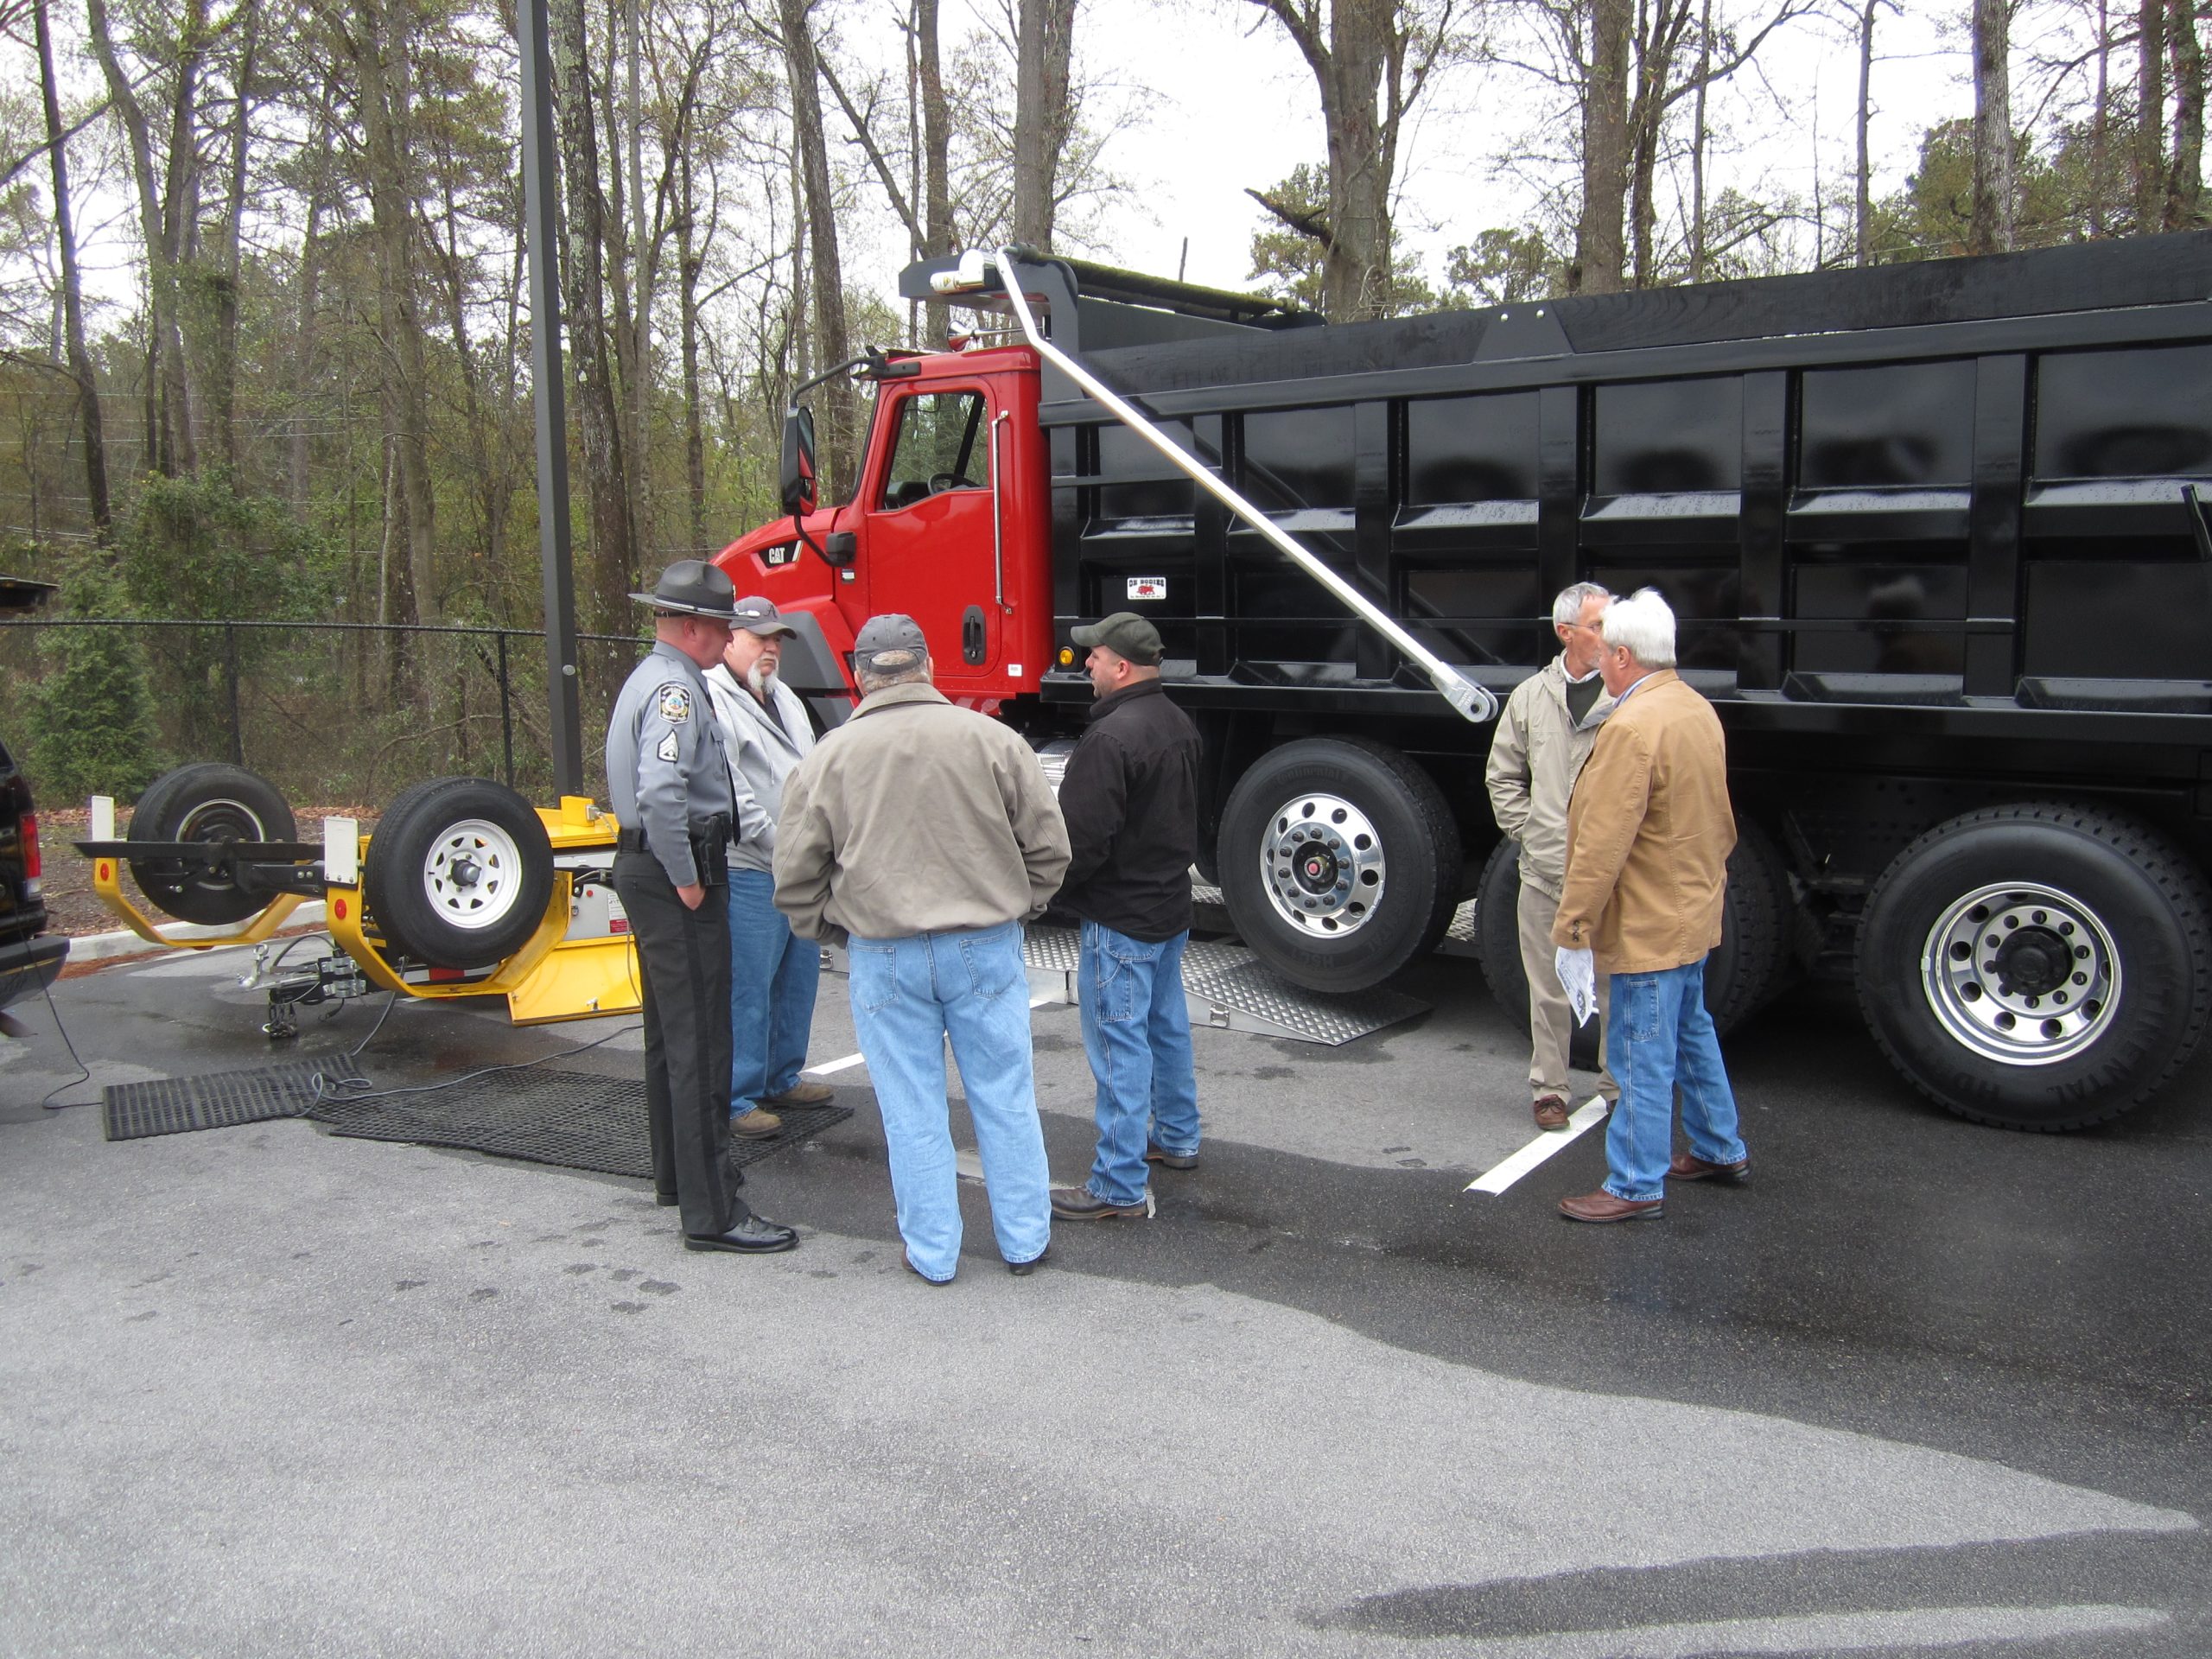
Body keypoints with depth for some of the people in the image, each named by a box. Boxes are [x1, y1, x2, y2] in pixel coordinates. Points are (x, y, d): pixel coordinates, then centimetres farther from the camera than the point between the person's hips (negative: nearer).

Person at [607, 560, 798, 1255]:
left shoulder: (649, 678, 16)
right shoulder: (675, 689, -18)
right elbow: (661, 792, -31)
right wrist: (686, 880, -22)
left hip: (645, 866, 11)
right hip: (672, 873, -11)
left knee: (670, 1034, 20)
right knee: (700, 1044, -8)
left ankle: (676, 1175, 33)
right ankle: (711, 1212, -5)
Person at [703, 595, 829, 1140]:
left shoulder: (784, 697, 19)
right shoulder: (713, 699, -12)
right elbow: (727, 792, -19)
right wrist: (777, 842, -17)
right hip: (750, 873, -10)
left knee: (799, 978, 17)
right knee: (747, 988, -5)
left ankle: (783, 1078, 31)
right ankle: (737, 1099, 4)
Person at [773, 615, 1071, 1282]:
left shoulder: (829, 757, -3)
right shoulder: (990, 738, -3)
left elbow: (796, 876, 2)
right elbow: (1048, 845, 1)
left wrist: (832, 931, 17)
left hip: (884, 956, 0)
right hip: (987, 946, 0)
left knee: (912, 1110, 11)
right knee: (1005, 1099, 13)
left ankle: (932, 1253, 20)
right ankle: (1024, 1240, 24)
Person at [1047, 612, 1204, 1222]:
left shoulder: (1111, 737, -24)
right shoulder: (1178, 723, 6)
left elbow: (1082, 839, -24)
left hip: (1121, 915, -10)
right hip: (1172, 901, 10)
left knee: (1118, 1043, -4)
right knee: (1167, 1024, 22)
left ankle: (1119, 1187, 1)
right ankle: (1176, 1138, 38)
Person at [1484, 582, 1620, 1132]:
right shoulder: (1530, 697, 6)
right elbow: (1502, 776, 15)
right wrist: (1524, 830, 6)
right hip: (1545, 873, 3)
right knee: (1549, 992, 12)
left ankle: (1619, 1086, 24)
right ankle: (1548, 1088, 26)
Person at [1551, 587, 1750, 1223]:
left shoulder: (1633, 727, -25)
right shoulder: (1696, 708, 7)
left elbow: (1602, 845, -26)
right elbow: (1718, 819, 18)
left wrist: (1574, 931, -21)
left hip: (1649, 926, -10)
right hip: (1693, 911, 10)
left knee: (1643, 1057, -1)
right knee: (1691, 1034, 23)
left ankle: (1637, 1187, 9)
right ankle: (1720, 1150, 37)